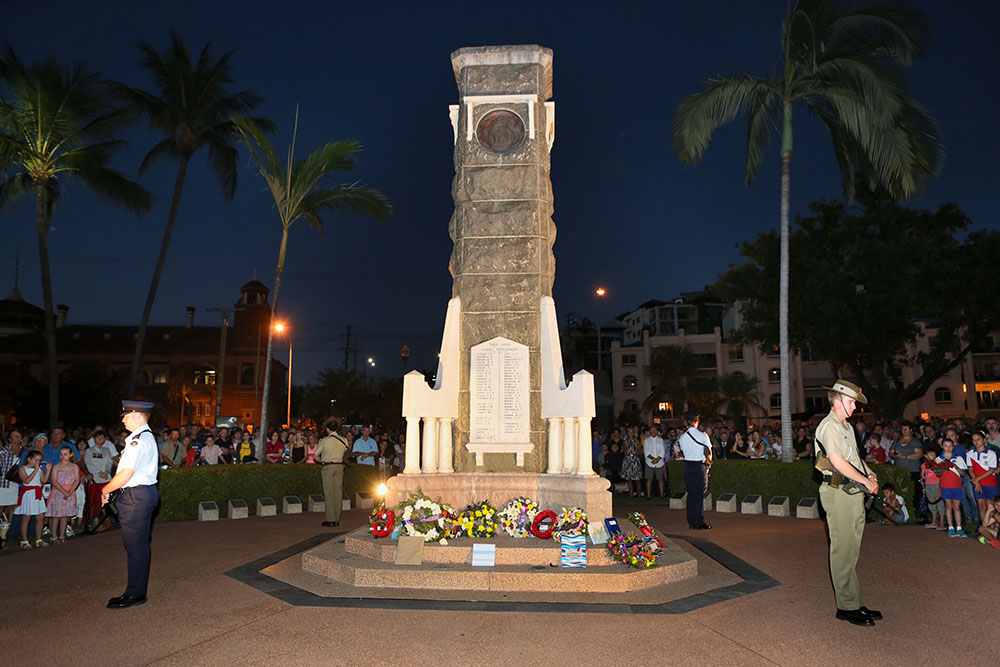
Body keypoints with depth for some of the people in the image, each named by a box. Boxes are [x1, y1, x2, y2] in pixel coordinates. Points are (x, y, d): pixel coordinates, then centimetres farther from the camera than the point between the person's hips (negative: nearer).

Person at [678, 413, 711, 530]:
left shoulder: (682, 437, 1)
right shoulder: (703, 435, -9)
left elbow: (682, 452, 8)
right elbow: (709, 453, -4)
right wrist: (708, 463, 13)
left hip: (688, 466, 4)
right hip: (700, 466, -4)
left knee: (690, 493, 10)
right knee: (700, 494, 1)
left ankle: (691, 522, 13)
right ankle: (699, 522, 1)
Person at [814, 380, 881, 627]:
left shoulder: (846, 427, 20)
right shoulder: (829, 426, -12)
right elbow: (838, 462, -20)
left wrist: (869, 473, 8)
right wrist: (867, 481, -13)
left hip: (854, 494, 10)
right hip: (839, 493, -10)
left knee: (851, 551, 13)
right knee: (843, 550, -4)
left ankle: (854, 603, 21)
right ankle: (847, 606, 2)